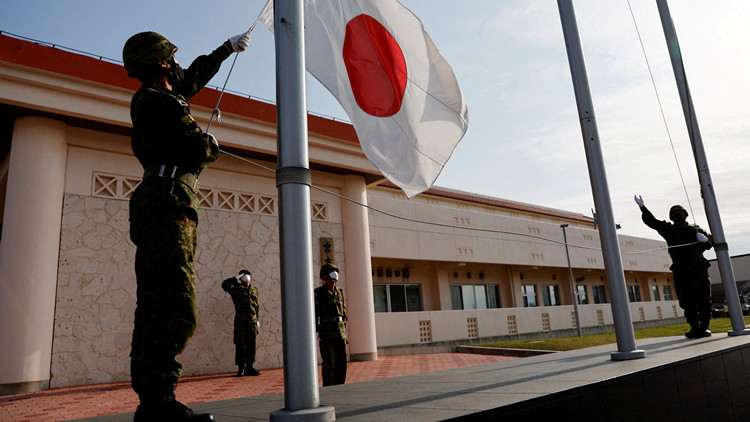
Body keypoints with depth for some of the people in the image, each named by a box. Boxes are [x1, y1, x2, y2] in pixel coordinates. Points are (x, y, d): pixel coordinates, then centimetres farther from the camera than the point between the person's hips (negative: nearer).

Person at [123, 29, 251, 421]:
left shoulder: (152, 97, 26)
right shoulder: (159, 101, -5)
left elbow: (194, 77, 42)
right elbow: (203, 151, -12)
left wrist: (227, 48, 50)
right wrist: (209, 141, 12)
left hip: (159, 210, 10)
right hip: (166, 207, -10)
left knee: (157, 307, 5)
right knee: (175, 308, -17)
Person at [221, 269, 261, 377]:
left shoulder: (254, 290, 18)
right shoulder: (237, 288, 5)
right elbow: (225, 284, -12)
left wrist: (257, 319, 16)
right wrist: (236, 278, -4)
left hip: (252, 321, 4)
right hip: (240, 321, -4)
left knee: (251, 345, 5)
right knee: (240, 344, -3)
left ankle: (249, 367, 12)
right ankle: (241, 368, 3)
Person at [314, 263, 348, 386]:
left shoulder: (339, 293, 12)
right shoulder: (318, 293, -6)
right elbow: (314, 313, -8)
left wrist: (344, 330, 12)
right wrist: (316, 332, -13)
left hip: (339, 332, 6)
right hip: (326, 332, -5)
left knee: (341, 361, 5)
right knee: (329, 362, -5)